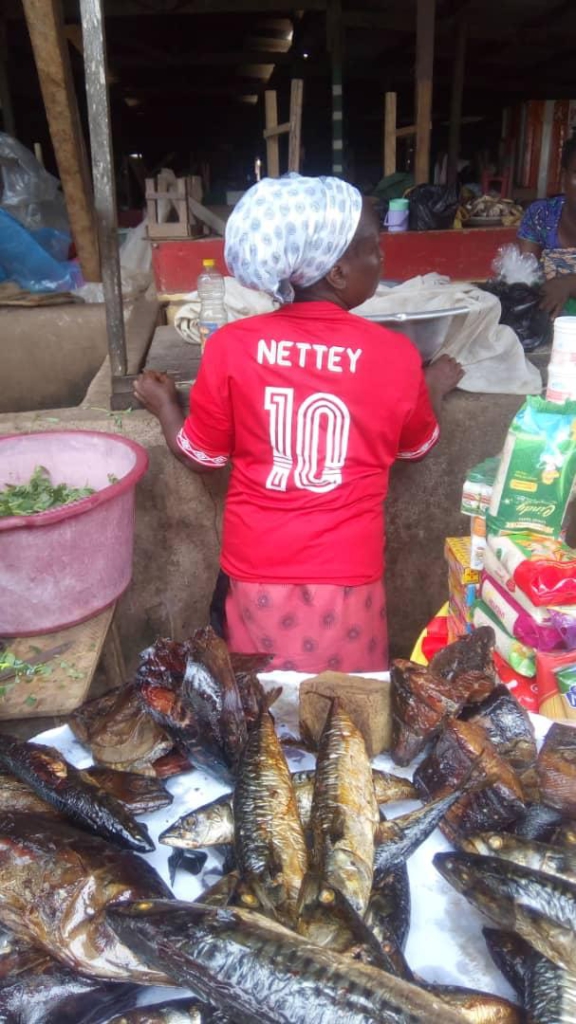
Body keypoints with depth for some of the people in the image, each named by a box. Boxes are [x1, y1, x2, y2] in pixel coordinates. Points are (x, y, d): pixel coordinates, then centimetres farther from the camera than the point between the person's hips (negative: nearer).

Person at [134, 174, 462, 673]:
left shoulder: (231, 345, -10)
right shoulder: (395, 353, -10)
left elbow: (201, 455, 3)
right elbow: (416, 446, 9)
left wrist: (163, 403, 21)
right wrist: (435, 388, 28)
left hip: (256, 571, 1)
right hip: (346, 575, -1)